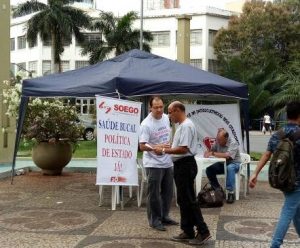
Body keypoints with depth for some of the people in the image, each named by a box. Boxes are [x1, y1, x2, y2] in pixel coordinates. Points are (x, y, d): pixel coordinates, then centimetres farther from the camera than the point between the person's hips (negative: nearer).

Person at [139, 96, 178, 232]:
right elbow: (142, 146, -23)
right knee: (154, 193, 1)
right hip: (153, 164, -7)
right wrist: (157, 147, -37)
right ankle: (154, 220, 13)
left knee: (168, 192, 16)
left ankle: (164, 216, 30)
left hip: (167, 162, 7)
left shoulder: (166, 118, 4)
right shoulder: (146, 124, -19)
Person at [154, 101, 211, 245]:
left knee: (188, 200, -6)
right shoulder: (181, 125, 16)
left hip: (185, 165, -11)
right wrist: (166, 147, 9)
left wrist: (164, 151, -17)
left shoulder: (186, 126, -17)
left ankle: (203, 231, 2)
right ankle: (188, 232, 21)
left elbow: (183, 149, -23)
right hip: (181, 165, 11)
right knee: (183, 200, 13)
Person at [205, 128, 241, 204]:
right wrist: (207, 152, -19)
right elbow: (211, 150, 7)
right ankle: (217, 190, 1)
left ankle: (231, 193, -35)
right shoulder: (217, 142, -4)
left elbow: (227, 155, -35)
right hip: (222, 164, 6)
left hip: (234, 163, -6)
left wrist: (213, 153, -31)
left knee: (230, 168, -39)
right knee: (209, 169, -15)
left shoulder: (233, 143, -21)